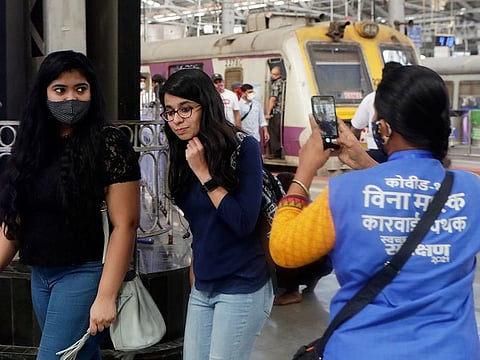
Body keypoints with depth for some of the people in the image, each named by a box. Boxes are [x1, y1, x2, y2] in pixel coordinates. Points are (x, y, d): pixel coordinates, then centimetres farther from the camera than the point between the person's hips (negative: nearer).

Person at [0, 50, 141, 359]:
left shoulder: (109, 144, -11)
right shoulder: (32, 145, 7)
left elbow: (125, 225, -15)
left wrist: (106, 296, -19)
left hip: (85, 273, -6)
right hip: (40, 276, 6)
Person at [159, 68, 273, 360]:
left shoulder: (243, 147, -12)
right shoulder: (184, 155, 6)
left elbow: (244, 223, -19)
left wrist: (203, 172, -18)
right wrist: (194, 275, 17)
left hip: (241, 287, -6)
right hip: (202, 287, 6)